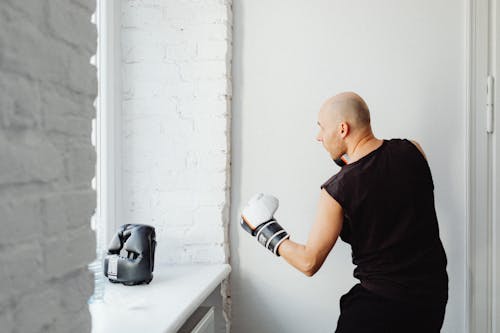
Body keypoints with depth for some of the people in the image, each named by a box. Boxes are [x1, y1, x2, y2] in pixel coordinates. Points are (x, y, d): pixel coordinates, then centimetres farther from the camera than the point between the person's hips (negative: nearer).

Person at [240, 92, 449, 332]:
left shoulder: (336, 191, -19)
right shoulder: (413, 151, -8)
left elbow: (309, 263, -11)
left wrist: (265, 231, 3)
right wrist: (351, 162, 15)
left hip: (380, 302, -5)